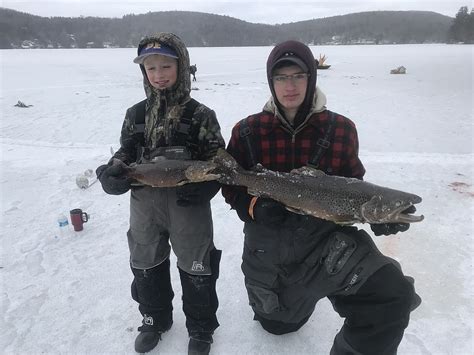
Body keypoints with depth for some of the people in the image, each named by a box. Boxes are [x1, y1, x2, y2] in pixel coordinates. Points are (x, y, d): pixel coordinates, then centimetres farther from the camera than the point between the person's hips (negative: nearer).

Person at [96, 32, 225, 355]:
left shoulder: (200, 115, -7)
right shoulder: (136, 114, 3)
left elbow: (218, 161, -5)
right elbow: (126, 154, 9)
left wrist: (203, 187, -23)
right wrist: (113, 174, -12)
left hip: (188, 205, -3)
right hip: (145, 204, 4)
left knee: (195, 269, 10)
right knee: (146, 267, 19)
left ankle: (200, 328, 36)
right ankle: (155, 319, 46)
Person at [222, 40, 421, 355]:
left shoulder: (341, 129, -7)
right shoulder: (248, 132, -9)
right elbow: (231, 187, -1)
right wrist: (255, 207, -22)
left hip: (326, 237, 0)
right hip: (267, 244, 1)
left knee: (393, 295, -26)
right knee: (278, 324, 23)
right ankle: (299, 289, 56)